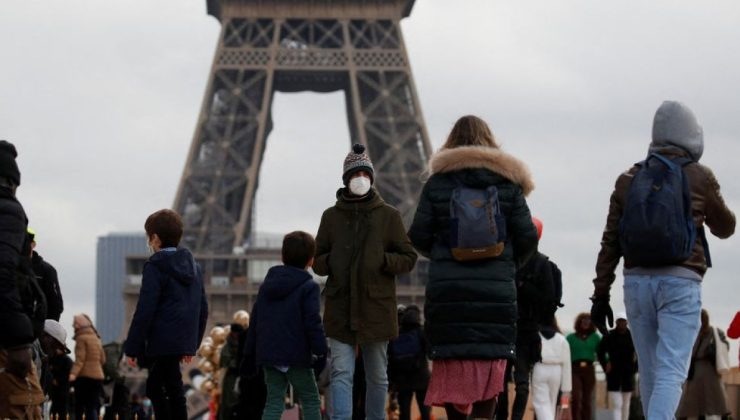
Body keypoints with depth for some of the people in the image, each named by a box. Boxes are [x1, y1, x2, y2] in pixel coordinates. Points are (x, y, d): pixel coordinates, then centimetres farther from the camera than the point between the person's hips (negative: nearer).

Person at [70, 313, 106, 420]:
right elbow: (102, 359, 19)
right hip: (98, 376, 7)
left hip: (85, 376, -7)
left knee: (79, 407, -1)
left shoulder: (81, 338, -7)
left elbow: (80, 358, -17)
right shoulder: (96, 338, 17)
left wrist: (73, 373, -25)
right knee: (93, 406, 6)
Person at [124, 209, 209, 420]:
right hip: (184, 340, 8)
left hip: (162, 342, -8)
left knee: (173, 391, -5)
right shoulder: (194, 267, 14)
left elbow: (145, 310, -15)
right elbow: (203, 309, 17)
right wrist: (193, 343, 23)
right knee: (154, 386, 19)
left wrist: (132, 347, -12)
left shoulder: (155, 267, -10)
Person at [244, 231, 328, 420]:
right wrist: (321, 352, -10)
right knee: (311, 401, 5)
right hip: (297, 355, -5)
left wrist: (250, 351, 19)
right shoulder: (308, 287, -6)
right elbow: (313, 322, -14)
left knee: (274, 402, 8)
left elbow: (255, 320, 15)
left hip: (268, 354, 5)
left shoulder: (267, 284, 13)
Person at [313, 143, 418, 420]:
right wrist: (333, 262, -10)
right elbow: (318, 262, 12)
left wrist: (382, 260, -14)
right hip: (340, 309, 0)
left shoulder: (389, 216, 4)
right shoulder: (331, 216, 7)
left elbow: (408, 259, 4)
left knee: (377, 376, 10)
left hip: (376, 307, 0)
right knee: (341, 373, -9)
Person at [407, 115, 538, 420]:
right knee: (490, 361, 1)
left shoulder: (437, 182, 5)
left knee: (452, 362, 5)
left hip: (446, 289, 0)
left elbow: (419, 237, 2)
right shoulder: (508, 183, 5)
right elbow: (527, 238, 2)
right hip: (496, 289, 0)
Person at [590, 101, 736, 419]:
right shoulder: (699, 177, 2)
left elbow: (610, 243, 8)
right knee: (671, 372, -10)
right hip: (680, 283, -4)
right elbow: (725, 228, 17)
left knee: (649, 372, 13)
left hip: (637, 282, 4)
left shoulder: (628, 179, 10)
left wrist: (600, 295, 11)